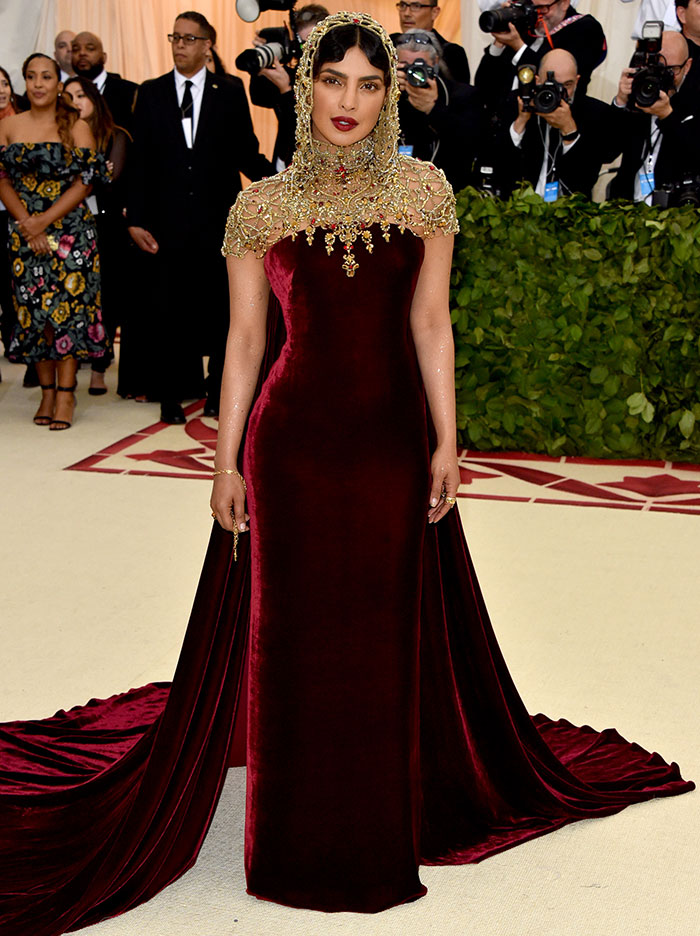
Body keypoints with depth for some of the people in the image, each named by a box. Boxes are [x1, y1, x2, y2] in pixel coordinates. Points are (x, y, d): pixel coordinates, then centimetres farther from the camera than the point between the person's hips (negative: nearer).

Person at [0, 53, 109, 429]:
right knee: (33, 309, 2)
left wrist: (44, 221, -13)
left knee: (67, 305, -6)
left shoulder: (76, 127, 2)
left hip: (70, 231, -2)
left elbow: (84, 183, -4)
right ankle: (47, 391, 10)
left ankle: (65, 393, -3)